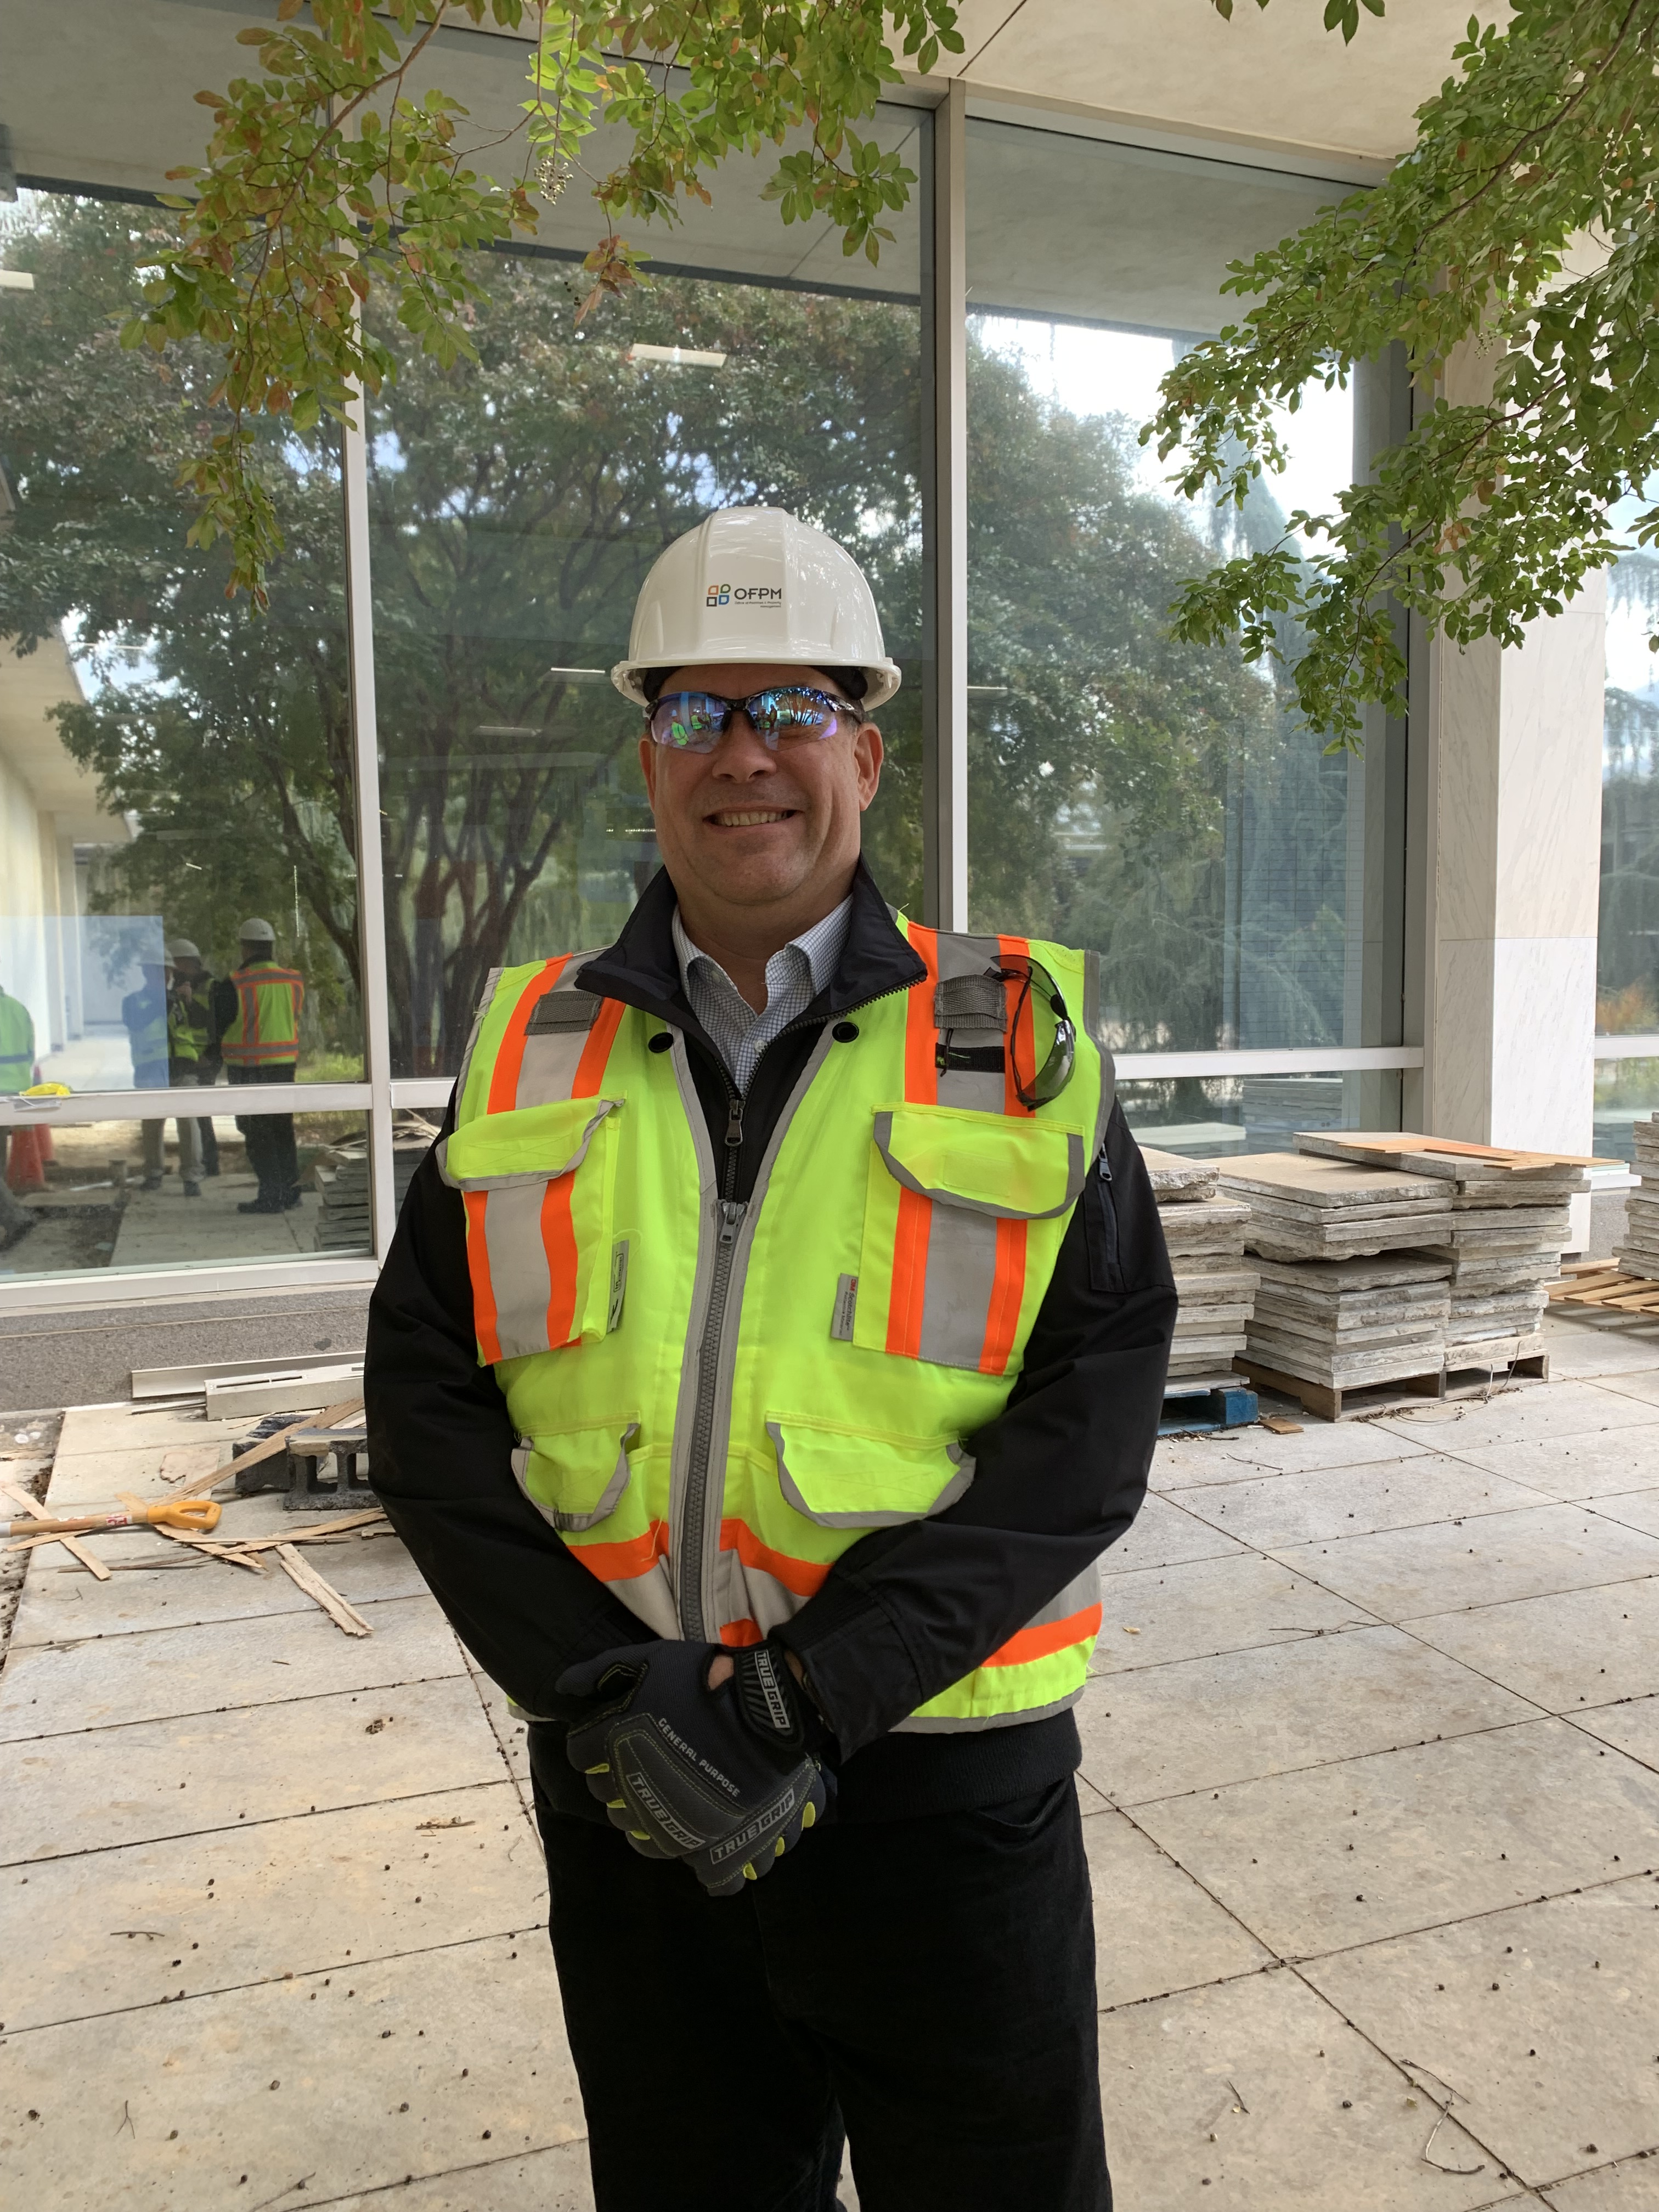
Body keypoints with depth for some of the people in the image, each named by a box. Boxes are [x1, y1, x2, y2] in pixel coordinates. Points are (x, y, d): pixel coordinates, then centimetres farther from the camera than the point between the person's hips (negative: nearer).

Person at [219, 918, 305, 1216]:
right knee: (283, 1128, 15)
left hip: (249, 1068, -5)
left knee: (258, 1132, 1)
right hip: (285, 1064, 5)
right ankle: (290, 1189, 19)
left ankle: (271, 1196, 1)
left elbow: (221, 1026, -4)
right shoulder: (293, 981, 0)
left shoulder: (237, 984, -14)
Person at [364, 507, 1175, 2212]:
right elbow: (424, 1401, -2)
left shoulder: (1021, 1044, -4)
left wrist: (811, 1694, -18)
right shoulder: (531, 1050, 2)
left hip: (943, 1772, -1)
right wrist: (607, 1690, -14)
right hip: (624, 1784, 2)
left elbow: (1092, 1414, -11)